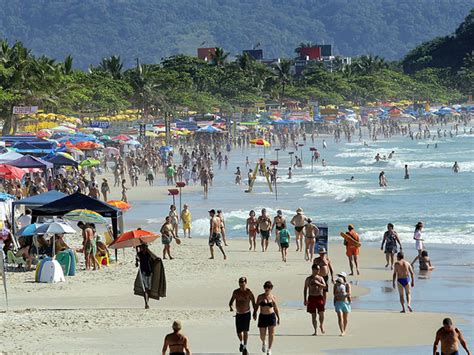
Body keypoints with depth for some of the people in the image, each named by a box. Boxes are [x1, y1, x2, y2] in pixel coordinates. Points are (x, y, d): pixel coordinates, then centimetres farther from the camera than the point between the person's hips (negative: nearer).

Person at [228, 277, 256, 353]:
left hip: (246, 314, -3)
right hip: (238, 314, 3)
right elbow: (231, 301, 3)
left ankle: (245, 346, -2)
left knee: (245, 330, -14)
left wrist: (254, 312, -12)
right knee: (239, 332, 6)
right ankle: (241, 343, 35)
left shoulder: (249, 292, -10)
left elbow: (253, 302, -4)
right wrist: (231, 307, -20)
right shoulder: (236, 292, -2)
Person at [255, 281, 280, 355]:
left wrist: (278, 318, 8)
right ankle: (264, 343, 40)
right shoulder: (260, 297, 0)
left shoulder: (273, 297, 1)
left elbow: (276, 308, 8)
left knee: (271, 334, -7)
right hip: (262, 317, 0)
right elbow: (256, 306, 3)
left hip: (271, 316, 0)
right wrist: (254, 314, -12)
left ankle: (269, 349, 6)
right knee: (262, 335, 5)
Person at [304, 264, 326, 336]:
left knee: (321, 313, -9)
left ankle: (321, 325, 20)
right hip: (311, 297, -1)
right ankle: (315, 330, 6)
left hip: (319, 297, 1)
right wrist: (305, 299, 0)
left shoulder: (320, 278, 8)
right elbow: (305, 289, 6)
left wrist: (318, 283, -21)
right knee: (313, 315, 0)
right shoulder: (308, 279, 4)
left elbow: (324, 286, -4)